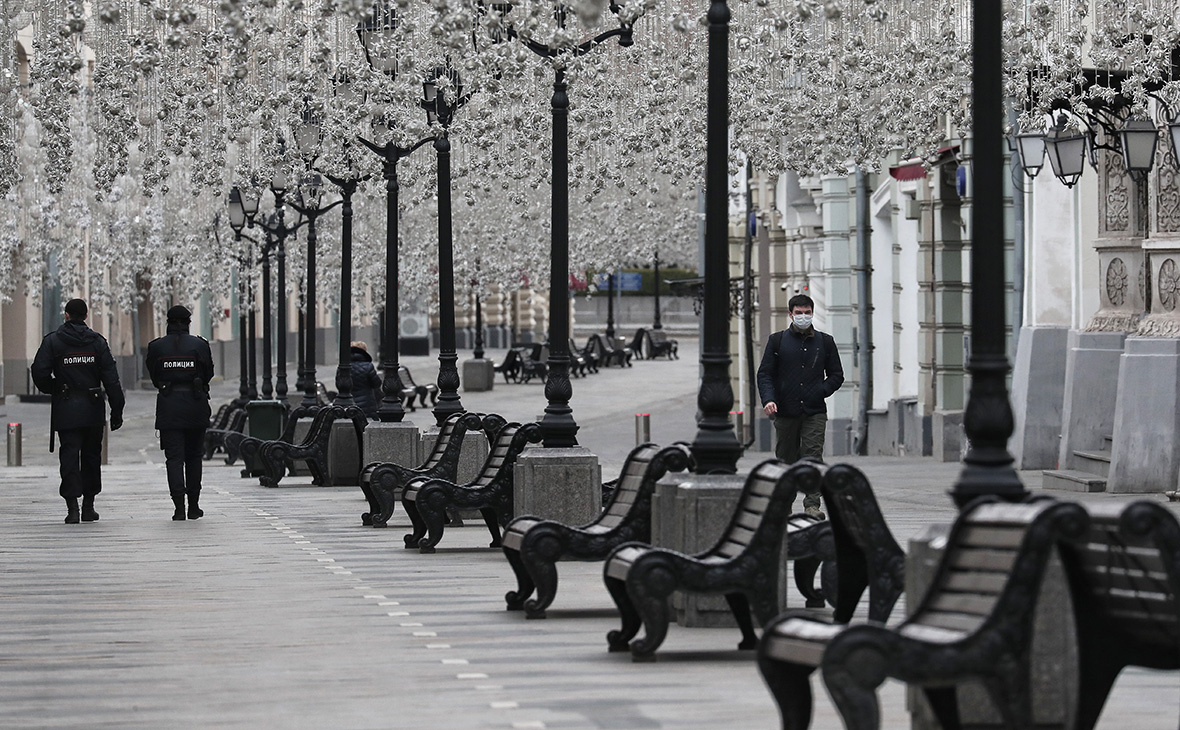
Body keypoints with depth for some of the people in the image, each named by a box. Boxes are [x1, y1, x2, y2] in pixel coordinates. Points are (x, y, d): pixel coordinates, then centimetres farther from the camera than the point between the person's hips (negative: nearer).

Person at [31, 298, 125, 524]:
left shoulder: (52, 341, -3)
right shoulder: (97, 341, 1)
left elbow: (39, 372, -10)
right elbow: (111, 378, -2)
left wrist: (52, 390, 9)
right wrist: (117, 410, 1)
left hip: (65, 410, -1)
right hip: (93, 410, 1)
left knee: (69, 455, -1)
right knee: (91, 455, 13)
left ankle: (72, 506, -14)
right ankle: (88, 505, 17)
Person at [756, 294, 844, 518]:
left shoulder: (825, 341, 11)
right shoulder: (777, 340, 7)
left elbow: (837, 375, 14)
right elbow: (765, 374, 4)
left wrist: (821, 391, -5)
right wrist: (768, 399, -14)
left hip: (814, 412, 0)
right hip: (785, 412, 0)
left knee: (813, 457, -12)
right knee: (785, 459, 7)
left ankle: (812, 504, -16)